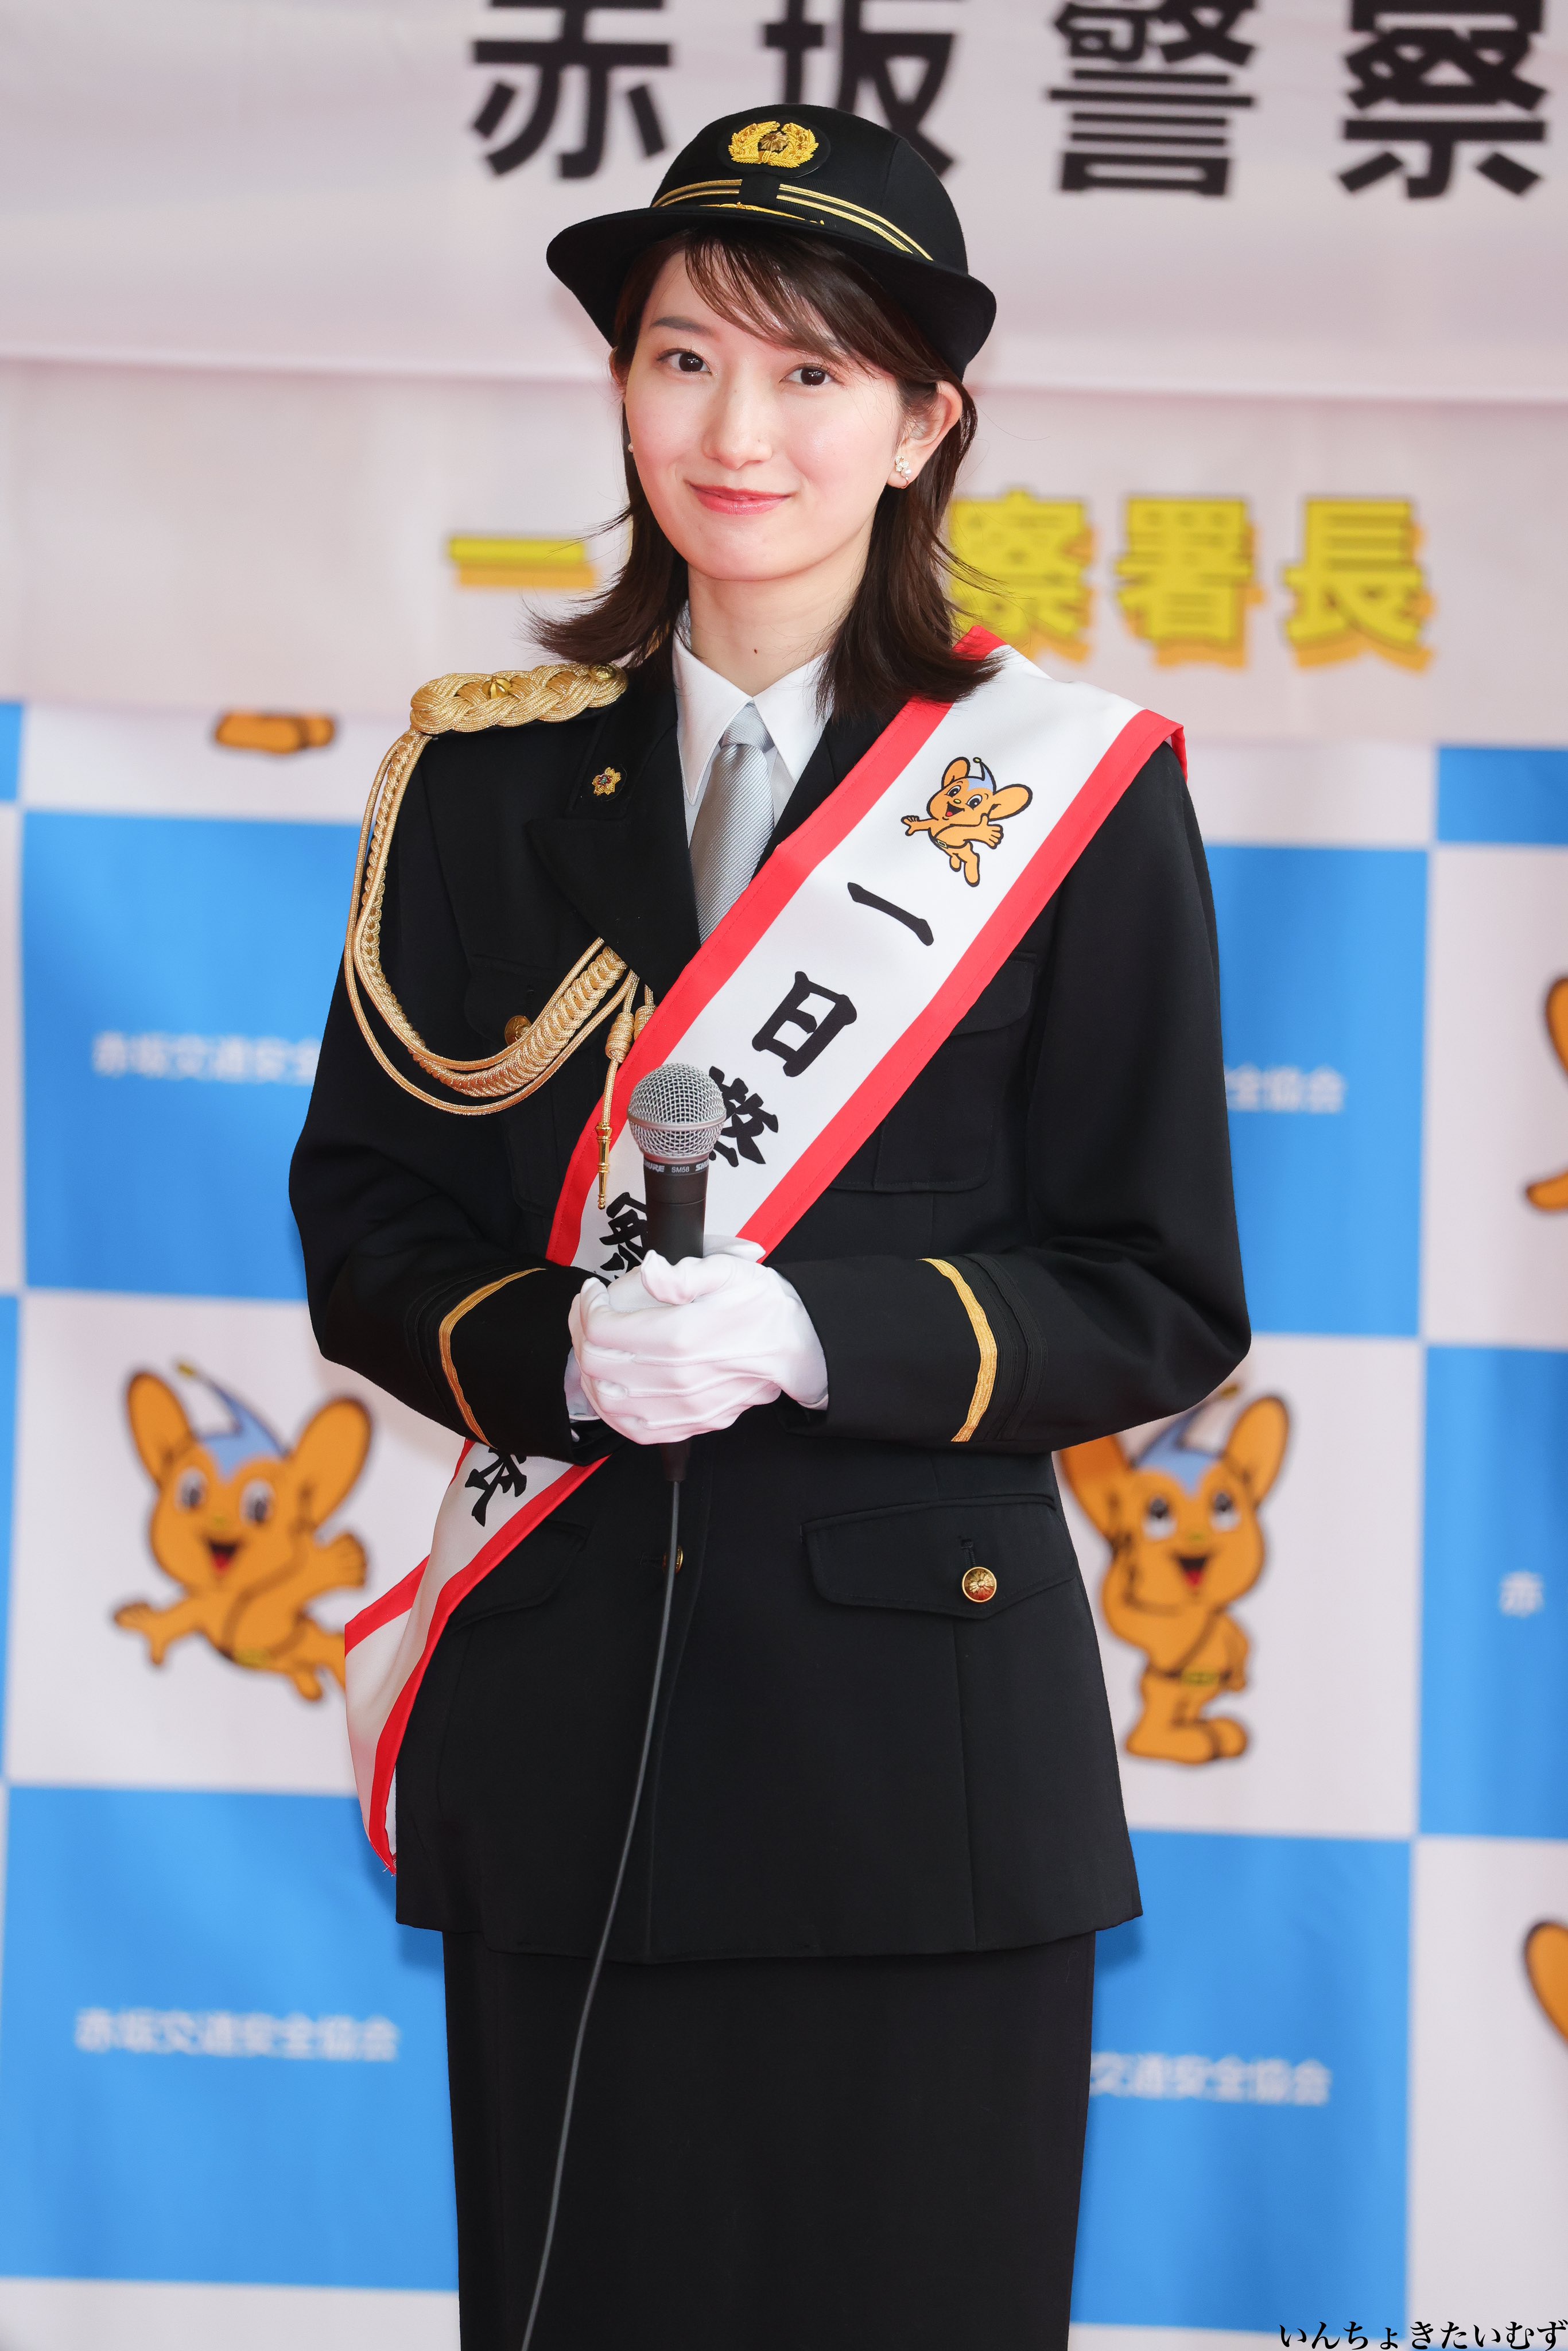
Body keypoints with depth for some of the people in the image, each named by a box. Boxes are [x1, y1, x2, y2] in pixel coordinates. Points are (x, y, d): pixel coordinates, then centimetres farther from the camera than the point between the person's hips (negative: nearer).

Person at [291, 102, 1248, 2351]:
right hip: (563, 1719, 2)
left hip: (925, 1720, -2)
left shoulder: (1071, 792, 0)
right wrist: (547, 1352, -13)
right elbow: (362, 1224, 9)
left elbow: (1162, 1302, -1)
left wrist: (818, 1331, -17)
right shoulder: (491, 774, 7)